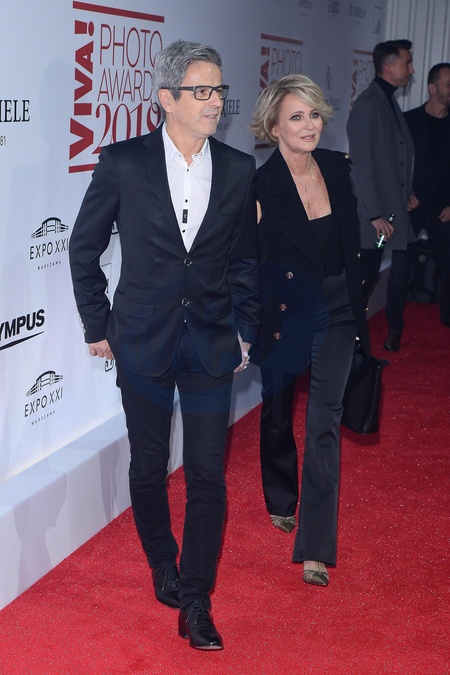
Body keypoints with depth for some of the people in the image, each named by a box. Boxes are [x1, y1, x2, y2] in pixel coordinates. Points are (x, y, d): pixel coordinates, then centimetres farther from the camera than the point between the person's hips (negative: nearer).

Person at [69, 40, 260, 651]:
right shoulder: (123, 163, -7)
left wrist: (244, 331, 7)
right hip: (143, 343, -1)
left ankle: (196, 605, 14)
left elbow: (246, 260, 10)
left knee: (208, 476, 1)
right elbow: (85, 247, 2)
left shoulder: (239, 170, 0)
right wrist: (98, 324, 2)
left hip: (212, 345, 1)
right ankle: (163, 565, 38)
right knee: (148, 467, 13)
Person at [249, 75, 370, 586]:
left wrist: (356, 306, 13)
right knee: (278, 414, 17)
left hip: (335, 311, 3)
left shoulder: (338, 168, -1)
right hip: (283, 312, -2)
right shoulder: (260, 185, -16)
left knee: (324, 423, -3)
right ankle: (281, 501, 45)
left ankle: (315, 548, 0)